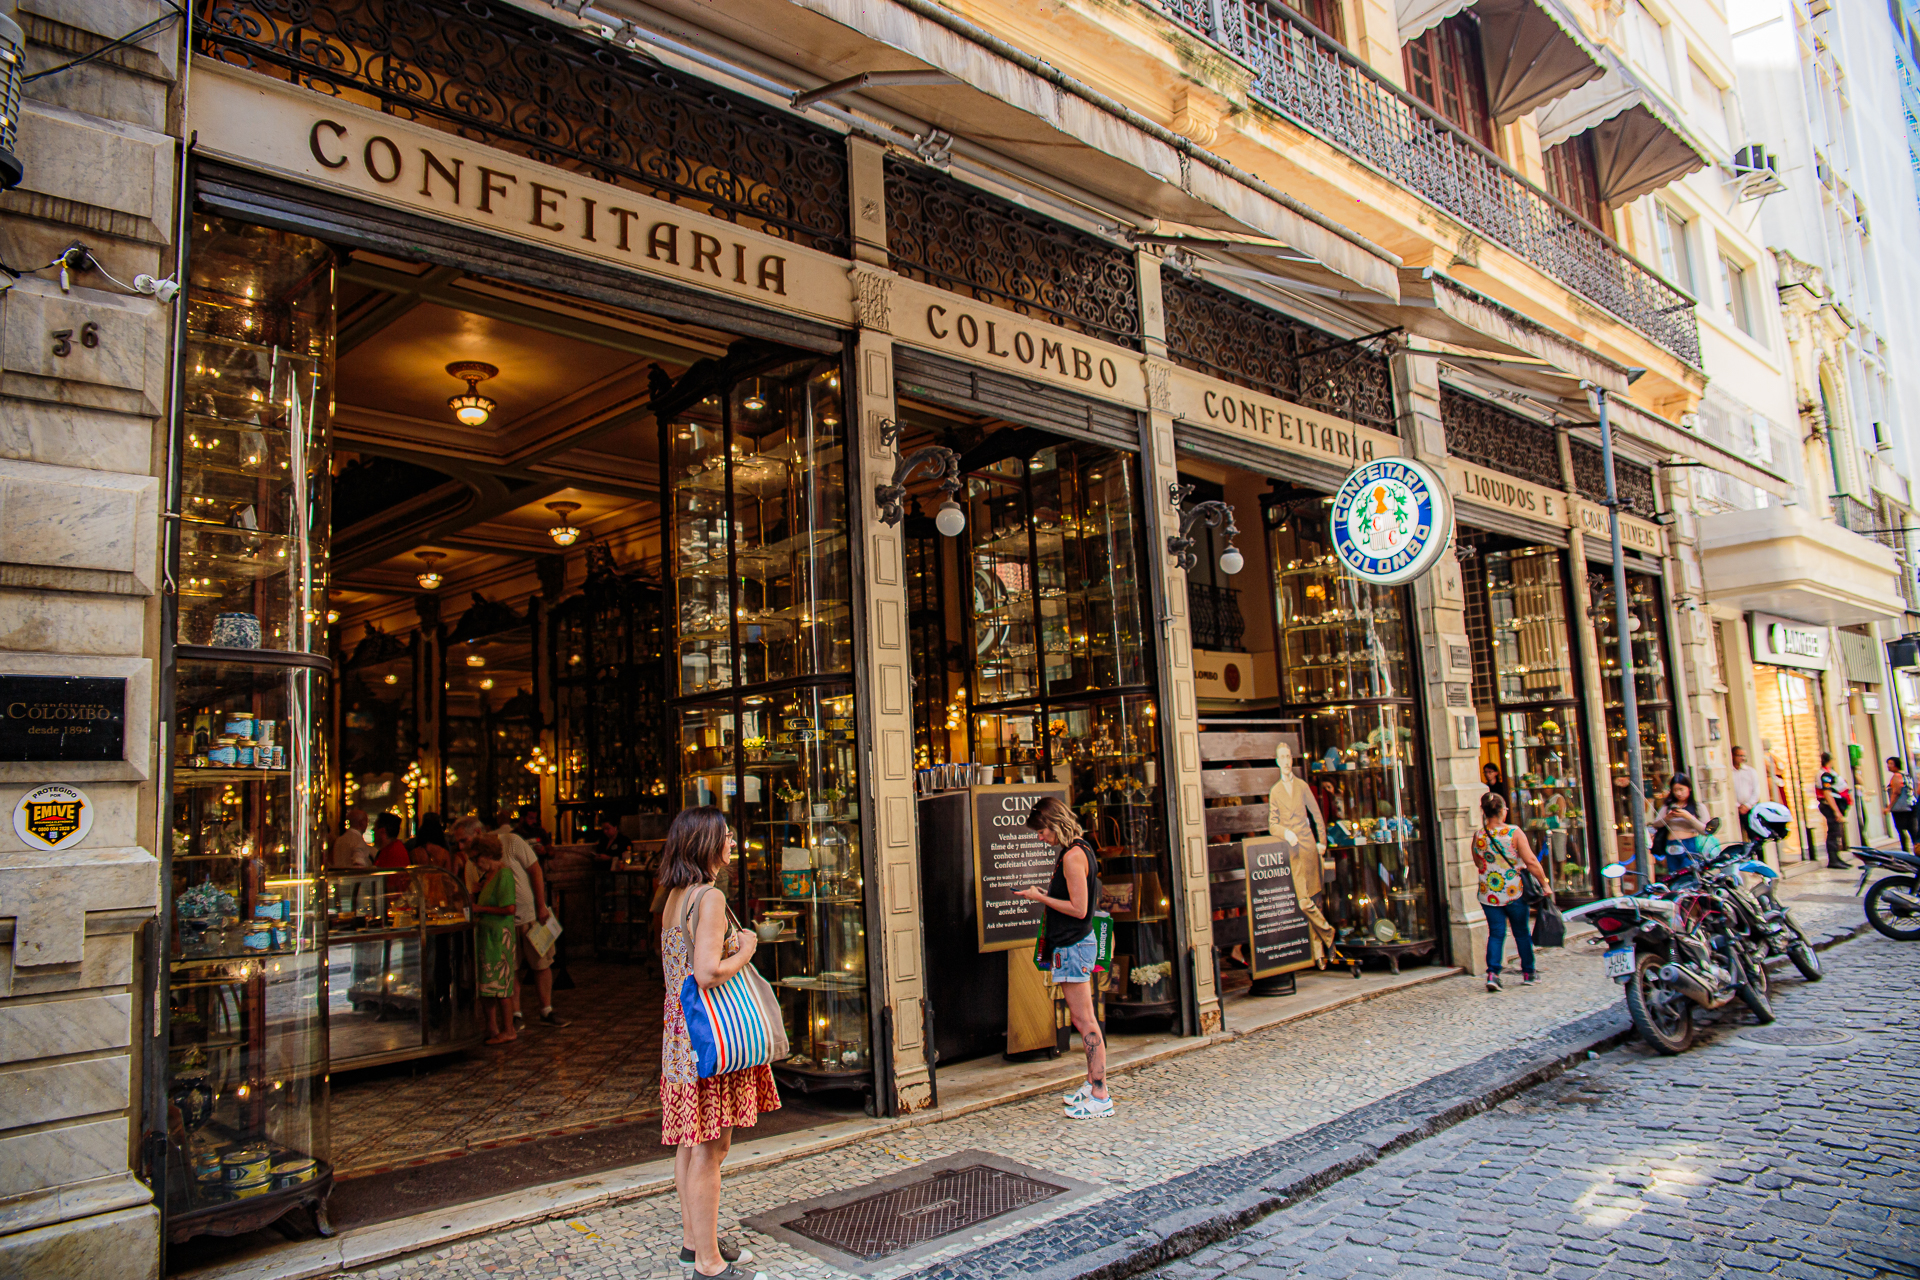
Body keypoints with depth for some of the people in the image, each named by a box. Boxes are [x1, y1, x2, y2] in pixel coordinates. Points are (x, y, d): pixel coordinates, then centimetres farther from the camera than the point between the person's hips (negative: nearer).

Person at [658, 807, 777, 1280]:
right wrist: (745, 950, -10)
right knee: (709, 1149, -1)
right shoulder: (709, 898, -19)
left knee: (690, 1143, 18)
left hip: (681, 1028, 10)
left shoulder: (676, 896, 11)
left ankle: (694, 1239, 31)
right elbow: (708, 974, -26)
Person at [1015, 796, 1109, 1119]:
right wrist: (1045, 896, 11)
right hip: (1074, 943, 10)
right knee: (1083, 1020, 16)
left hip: (1073, 946, -10)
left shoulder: (1073, 855, -17)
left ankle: (1100, 1098, -3)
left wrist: (1040, 897, -12)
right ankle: (1093, 1083, 26)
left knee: (1084, 1021, -7)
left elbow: (1078, 909, -20)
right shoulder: (1078, 850, 13)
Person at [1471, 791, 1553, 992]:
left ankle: (1492, 973, -8)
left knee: (1496, 933, 6)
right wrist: (1545, 884, -5)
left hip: (1489, 894, 2)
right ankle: (1528, 973, 26)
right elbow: (1531, 861, -13)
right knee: (1522, 932, 15)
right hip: (1514, 892, -2)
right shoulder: (1514, 833, -12)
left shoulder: (1478, 836, -3)